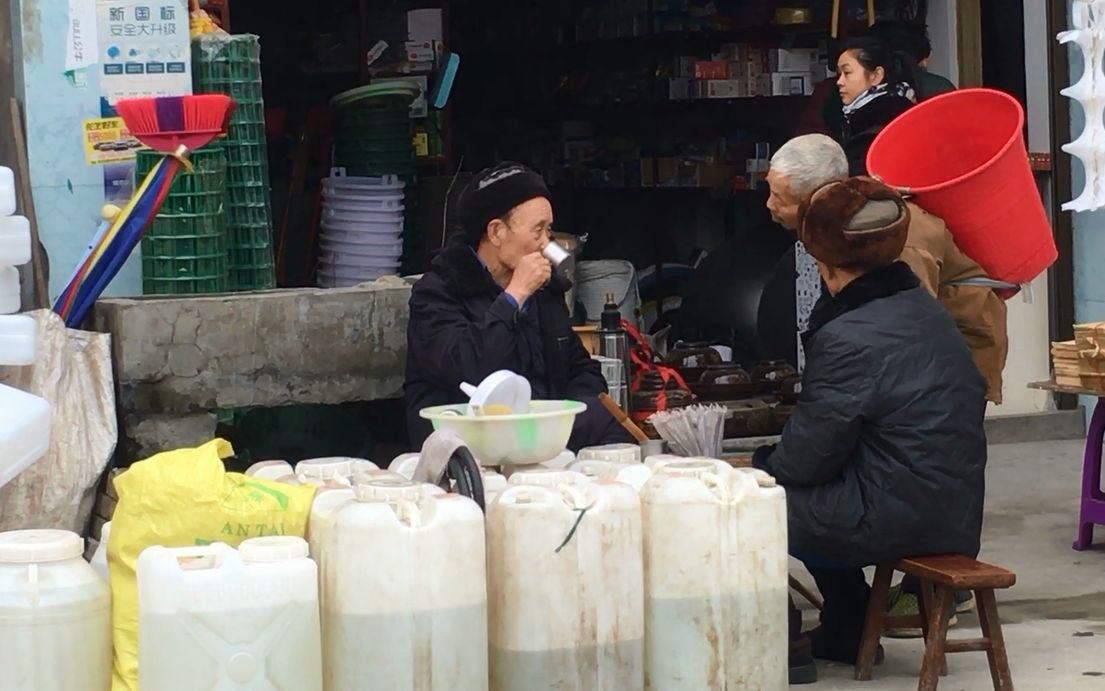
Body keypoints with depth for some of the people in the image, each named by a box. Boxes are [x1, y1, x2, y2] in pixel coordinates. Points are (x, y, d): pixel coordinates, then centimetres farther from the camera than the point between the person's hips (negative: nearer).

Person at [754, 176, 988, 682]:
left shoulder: (849, 338, -20)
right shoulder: (925, 309, 8)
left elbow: (808, 455, -14)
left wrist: (760, 466, 7)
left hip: (899, 520, -9)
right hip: (953, 510, 9)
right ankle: (845, 630, 34)